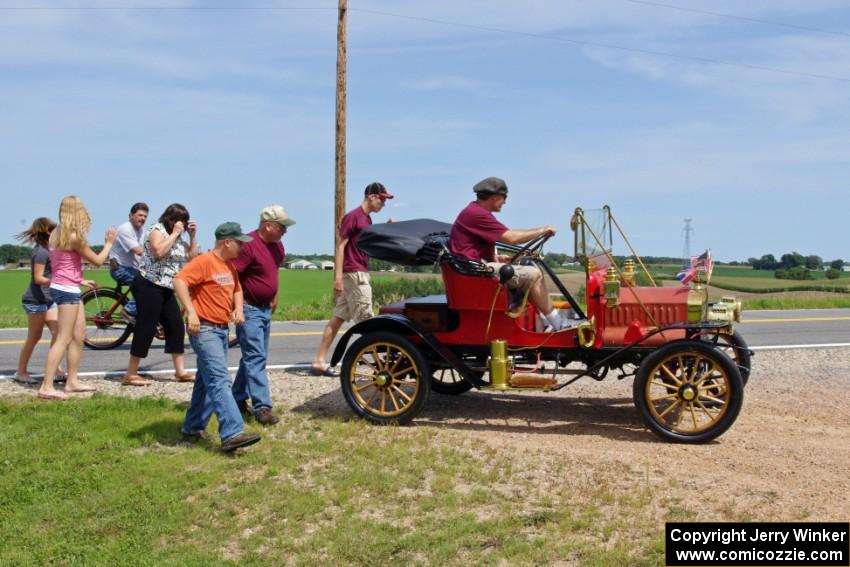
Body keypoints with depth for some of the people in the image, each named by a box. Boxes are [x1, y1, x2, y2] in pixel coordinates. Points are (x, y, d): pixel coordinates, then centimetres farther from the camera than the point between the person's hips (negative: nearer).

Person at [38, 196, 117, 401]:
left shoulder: (56, 234, 8)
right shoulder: (74, 237, -16)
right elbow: (97, 261, -9)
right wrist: (109, 243, 5)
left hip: (62, 287, 9)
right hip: (67, 290, -9)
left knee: (79, 335, 14)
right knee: (64, 339, -8)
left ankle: (72, 381, 20)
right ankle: (46, 387, -9)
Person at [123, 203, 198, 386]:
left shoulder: (177, 237, 16)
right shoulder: (157, 230, -8)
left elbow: (192, 257, 16)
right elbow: (159, 251, -28)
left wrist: (192, 236, 7)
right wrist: (175, 233, -20)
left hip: (166, 289, 9)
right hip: (149, 286, -9)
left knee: (176, 326, 7)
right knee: (146, 328, -8)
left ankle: (180, 371, 15)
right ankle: (130, 375, -1)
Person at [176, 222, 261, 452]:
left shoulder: (229, 265, 15)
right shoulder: (204, 261, -12)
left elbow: (237, 289, 28)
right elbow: (179, 280, -23)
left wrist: (238, 308, 8)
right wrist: (191, 312, -30)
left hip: (222, 329, 9)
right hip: (204, 329, -9)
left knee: (208, 380, 15)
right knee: (220, 380, -16)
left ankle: (193, 426, 27)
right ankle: (232, 433, -21)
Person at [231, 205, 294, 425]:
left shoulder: (277, 246, 8)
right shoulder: (248, 245, -19)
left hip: (266, 309, 9)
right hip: (249, 309, -9)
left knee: (254, 356, 14)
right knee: (255, 357, -10)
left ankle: (238, 399, 27)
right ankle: (262, 407, -10)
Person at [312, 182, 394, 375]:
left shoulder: (367, 219, 17)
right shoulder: (353, 216, -11)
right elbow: (340, 246, -15)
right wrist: (338, 276, -20)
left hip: (359, 274, 9)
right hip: (353, 273, -9)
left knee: (338, 318, 8)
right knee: (365, 320, -4)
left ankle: (319, 362, 11)